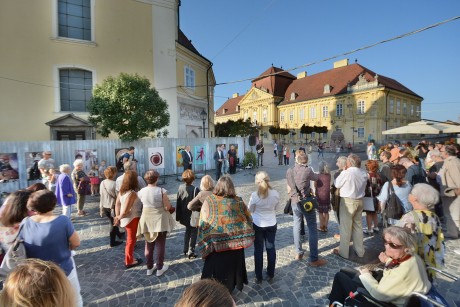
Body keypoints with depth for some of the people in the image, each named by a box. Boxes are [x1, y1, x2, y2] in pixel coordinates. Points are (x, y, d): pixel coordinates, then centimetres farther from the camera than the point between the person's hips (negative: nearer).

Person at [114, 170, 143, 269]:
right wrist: (119, 217, -9)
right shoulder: (132, 193, -27)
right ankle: (129, 261, 29)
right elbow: (125, 210, -27)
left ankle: (129, 259, 38)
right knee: (131, 240, 11)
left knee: (130, 239, 23)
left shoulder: (121, 191, -1)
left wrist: (117, 216, 7)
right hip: (132, 219, -8)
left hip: (126, 219, 8)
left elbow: (117, 204, 4)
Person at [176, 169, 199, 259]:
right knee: (193, 232, 13)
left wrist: (178, 216, 9)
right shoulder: (195, 190, -23)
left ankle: (186, 251, 33)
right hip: (193, 216, -5)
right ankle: (190, 252, 17)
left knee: (187, 231, 24)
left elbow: (178, 204, -1)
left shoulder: (180, 188, -8)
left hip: (184, 216, 5)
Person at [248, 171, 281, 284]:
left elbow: (250, 210, -7)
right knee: (271, 248, 19)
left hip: (257, 225, -2)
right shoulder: (275, 194, -14)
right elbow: (278, 208, 2)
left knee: (258, 250, 13)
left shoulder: (254, 195, -21)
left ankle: (259, 277, 25)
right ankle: (270, 275, 33)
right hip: (271, 225, 2)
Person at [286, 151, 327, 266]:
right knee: (312, 229, 4)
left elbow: (289, 189, 7)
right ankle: (314, 259, 9)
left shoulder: (289, 171, -1)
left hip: (295, 202, 5)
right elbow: (316, 178, 7)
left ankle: (298, 253, 26)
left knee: (296, 226, 16)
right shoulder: (307, 170, -14)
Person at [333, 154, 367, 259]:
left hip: (348, 201, -6)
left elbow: (337, 184, -7)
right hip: (359, 201, 6)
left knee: (345, 226, 3)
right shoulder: (364, 173, 1)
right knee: (358, 225, 16)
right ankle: (359, 251, 27)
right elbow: (364, 186, 6)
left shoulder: (346, 172, -17)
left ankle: (343, 251, 13)